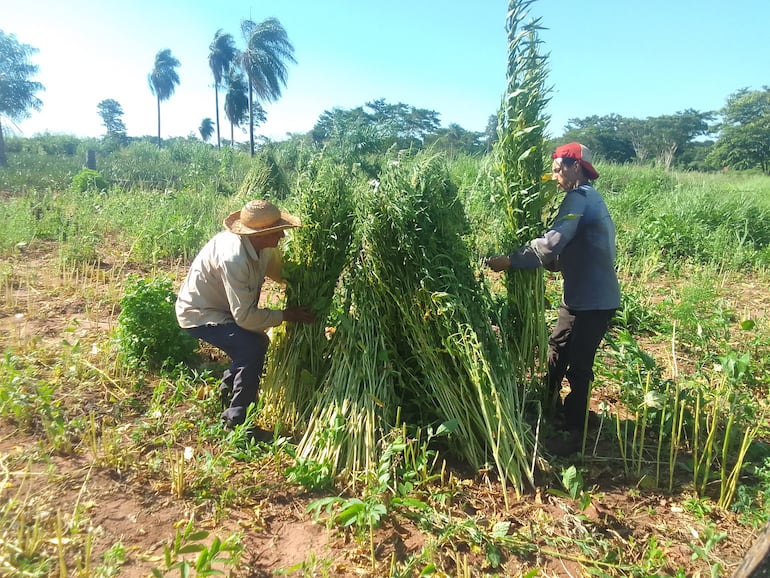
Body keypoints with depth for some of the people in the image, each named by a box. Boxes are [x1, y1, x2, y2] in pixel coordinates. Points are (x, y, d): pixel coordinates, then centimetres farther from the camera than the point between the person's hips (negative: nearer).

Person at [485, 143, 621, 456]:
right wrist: (553, 263, 6)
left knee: (578, 366, -2)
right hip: (581, 296, 10)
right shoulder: (590, 198, 17)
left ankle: (574, 434, 11)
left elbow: (551, 243, -26)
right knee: (557, 349, 19)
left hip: (593, 300, -10)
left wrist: (509, 260, -20)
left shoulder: (579, 198, -16)